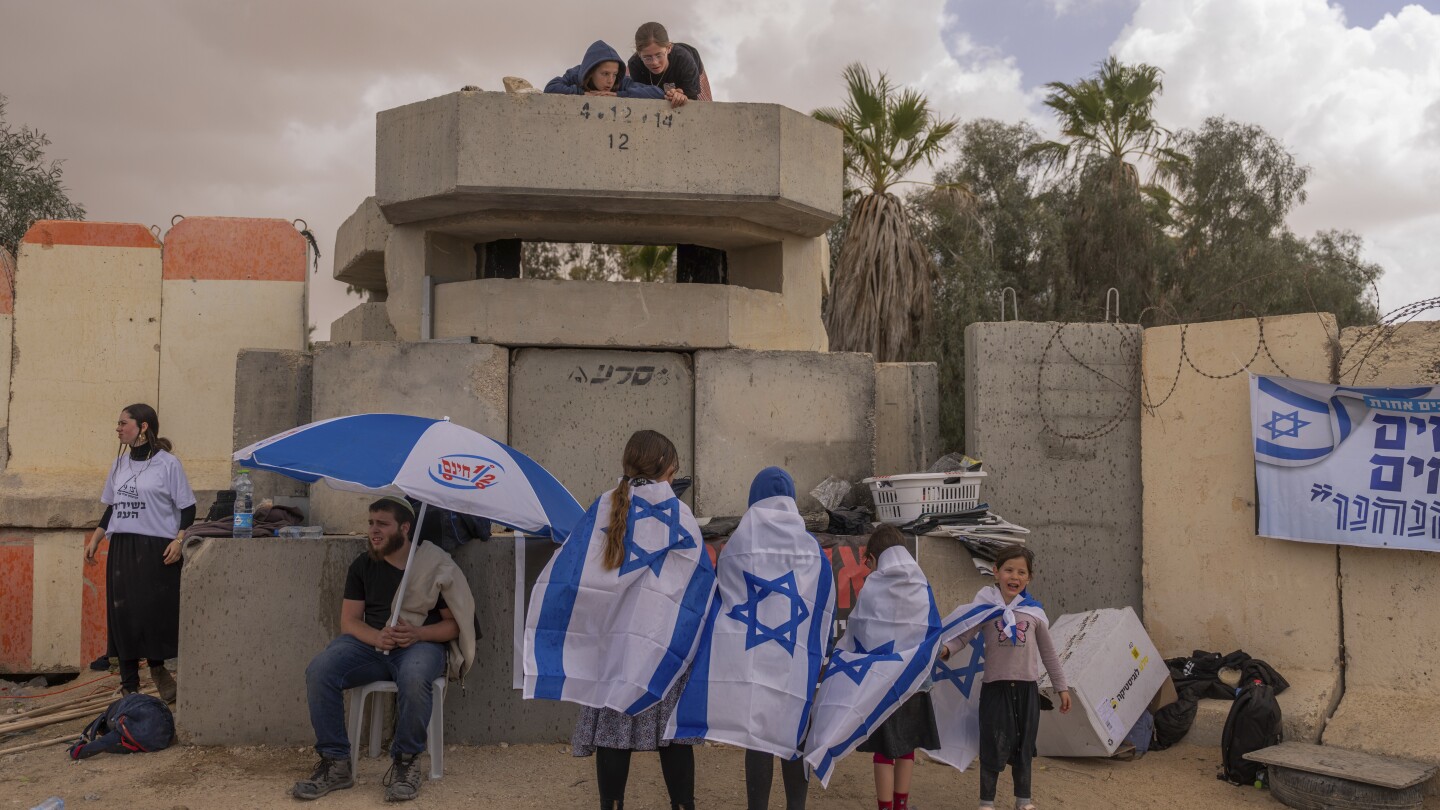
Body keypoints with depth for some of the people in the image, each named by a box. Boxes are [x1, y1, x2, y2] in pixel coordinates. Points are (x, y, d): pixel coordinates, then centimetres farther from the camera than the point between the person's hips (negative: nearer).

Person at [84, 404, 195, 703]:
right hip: (122, 548, 5)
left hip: (157, 549, -5)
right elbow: (112, 507, 21)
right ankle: (129, 684, 14)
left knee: (157, 612, -6)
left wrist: (178, 540, -16)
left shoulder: (168, 463, -5)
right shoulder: (119, 463, 12)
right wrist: (94, 540, 15)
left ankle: (158, 667, 18)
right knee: (123, 614, 4)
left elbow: (187, 507, -5)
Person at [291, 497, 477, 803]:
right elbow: (349, 621, 6)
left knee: (414, 678, -39)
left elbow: (454, 623, 0)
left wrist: (418, 634, -20)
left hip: (422, 643, -4)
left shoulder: (436, 566, -4)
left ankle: (405, 763, -17)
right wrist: (376, 637, -16)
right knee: (319, 671, -24)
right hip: (371, 644, 4)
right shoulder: (363, 565, 8)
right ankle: (335, 763, -13)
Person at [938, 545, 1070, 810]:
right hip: (996, 687, -2)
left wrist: (1062, 687, 14)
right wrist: (945, 649, -34)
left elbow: (1048, 653, 12)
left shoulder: (1034, 612, 4)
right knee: (994, 746, 1)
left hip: (1027, 687, 3)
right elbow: (963, 636, -14)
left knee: (1023, 747, 13)